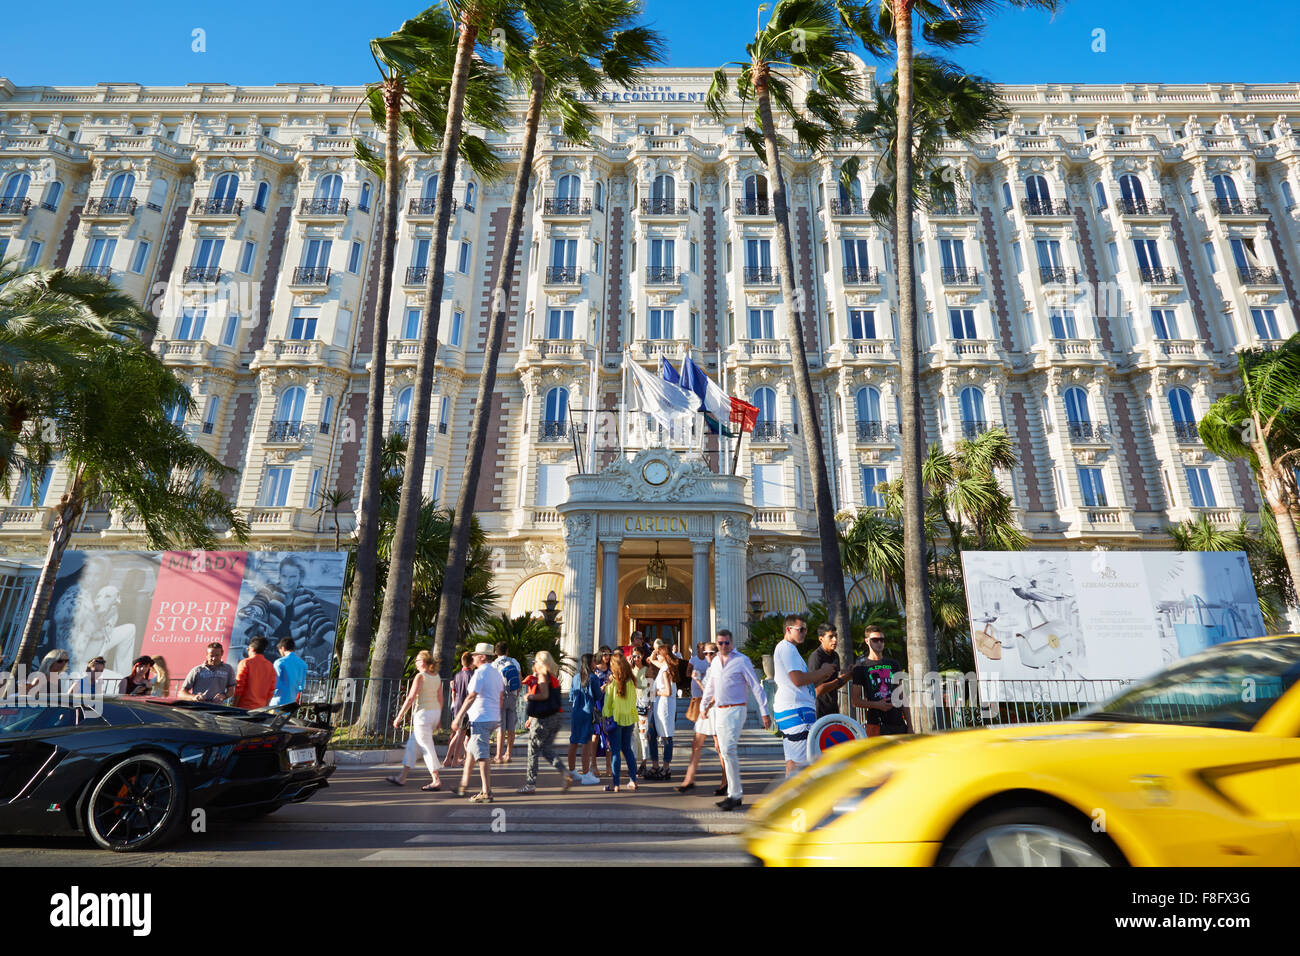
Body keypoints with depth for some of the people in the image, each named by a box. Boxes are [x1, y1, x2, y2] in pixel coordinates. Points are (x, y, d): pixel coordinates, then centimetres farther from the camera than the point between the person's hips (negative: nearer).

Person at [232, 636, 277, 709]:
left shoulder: (245, 663, -5)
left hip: (244, 707, -4)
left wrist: (234, 706, 1)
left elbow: (239, 686, -7)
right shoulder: (270, 666, 6)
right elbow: (271, 690, 7)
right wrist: (265, 707, 15)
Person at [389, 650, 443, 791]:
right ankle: (402, 777, 25)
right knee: (413, 744, 17)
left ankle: (436, 781, -4)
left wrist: (399, 716, -10)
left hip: (423, 714, -8)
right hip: (435, 712, 8)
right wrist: (438, 719, 19)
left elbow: (410, 699, -16)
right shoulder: (437, 676, 9)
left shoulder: (420, 676, -13)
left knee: (427, 748, -4)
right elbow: (440, 699, 11)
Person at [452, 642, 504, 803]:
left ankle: (487, 793, -4)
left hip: (481, 719, -9)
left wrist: (458, 717, -16)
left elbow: (471, 697, -19)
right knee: (470, 750, 22)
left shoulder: (480, 673, -14)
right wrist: (498, 717, 24)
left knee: (482, 756, -5)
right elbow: (500, 697, 17)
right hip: (493, 718, 9)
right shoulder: (496, 673, 13)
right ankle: (464, 784, 33)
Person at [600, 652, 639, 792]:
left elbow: (607, 703, -8)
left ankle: (615, 784, 6)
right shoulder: (631, 682, -3)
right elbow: (634, 701, 6)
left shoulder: (612, 683, -14)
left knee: (616, 751, 3)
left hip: (615, 719, -4)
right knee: (627, 748, 17)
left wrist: (605, 718, -1)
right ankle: (633, 780, 18)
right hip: (629, 719, 4)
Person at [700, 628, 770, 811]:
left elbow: (756, 687, -7)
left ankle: (735, 795, -9)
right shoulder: (715, 662, 12)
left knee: (729, 750, -15)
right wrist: (704, 706, 26)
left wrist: (764, 712, -9)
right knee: (725, 752, 8)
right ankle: (736, 792, 18)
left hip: (735, 710, -7)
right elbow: (710, 686, 25)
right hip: (719, 712, 7)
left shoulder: (742, 660, -7)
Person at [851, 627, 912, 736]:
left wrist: (909, 724, 9)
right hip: (875, 723, -4)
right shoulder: (861, 668, 4)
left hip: (898, 723, 4)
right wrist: (876, 705, -15)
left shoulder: (894, 664, 17)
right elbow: (855, 701, 1)